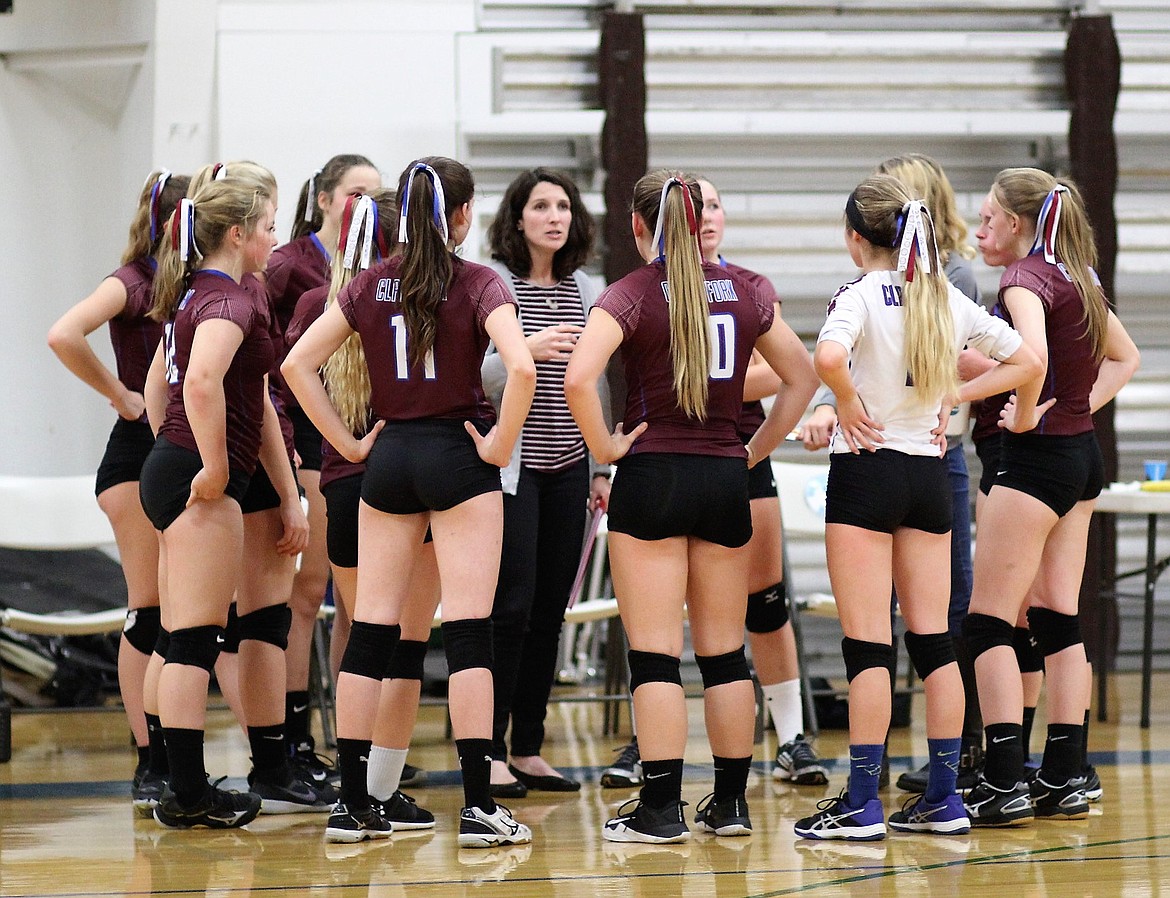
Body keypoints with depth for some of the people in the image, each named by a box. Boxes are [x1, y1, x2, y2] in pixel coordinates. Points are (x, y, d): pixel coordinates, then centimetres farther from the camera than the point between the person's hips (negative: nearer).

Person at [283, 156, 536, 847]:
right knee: (469, 631, -4)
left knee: (371, 631, 6)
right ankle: (479, 808, -8)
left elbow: (297, 363, 2)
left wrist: (348, 443, 4)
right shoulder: (478, 284, -7)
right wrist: (500, 444, -11)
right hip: (458, 456, -4)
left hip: (389, 456, 4)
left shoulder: (372, 285, 5)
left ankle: (353, 804, 7)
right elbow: (522, 368, -23)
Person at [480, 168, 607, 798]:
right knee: (511, 607, -9)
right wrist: (526, 350, -29)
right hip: (511, 466, -6)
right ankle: (491, 752, -4)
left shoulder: (584, 290, 12)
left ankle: (529, 750, 12)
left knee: (551, 610, 6)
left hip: (566, 470, 6)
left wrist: (602, 468, 16)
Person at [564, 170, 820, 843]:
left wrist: (604, 447, -9)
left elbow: (579, 379, -22)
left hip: (652, 476, -4)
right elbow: (803, 377, 13)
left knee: (656, 654, -2)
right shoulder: (745, 292, 6)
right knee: (725, 653, 12)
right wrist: (756, 450, 15)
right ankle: (731, 804, 16)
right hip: (725, 481, 4)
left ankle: (661, 809, -3)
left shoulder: (633, 295, -7)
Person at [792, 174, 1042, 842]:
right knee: (934, 640, 9)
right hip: (930, 471, 6)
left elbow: (829, 357, -32)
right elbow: (1028, 362, 10)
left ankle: (863, 804, -4)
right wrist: (952, 397, 9)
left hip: (867, 468, -6)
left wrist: (850, 405, -14)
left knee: (868, 645, -4)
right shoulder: (948, 299, 6)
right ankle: (944, 799, 11)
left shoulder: (862, 295, -11)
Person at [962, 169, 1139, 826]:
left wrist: (1026, 416, -18)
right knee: (1059, 620, 11)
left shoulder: (1025, 275, -13)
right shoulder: (1078, 277, 14)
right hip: (1084, 452, 9)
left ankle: (1004, 785, -9)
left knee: (990, 623, -5)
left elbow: (1033, 353, -33)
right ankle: (1065, 779, 11)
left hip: (1037, 454, -9)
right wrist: (1081, 406, 13)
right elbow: (1125, 358, 25)